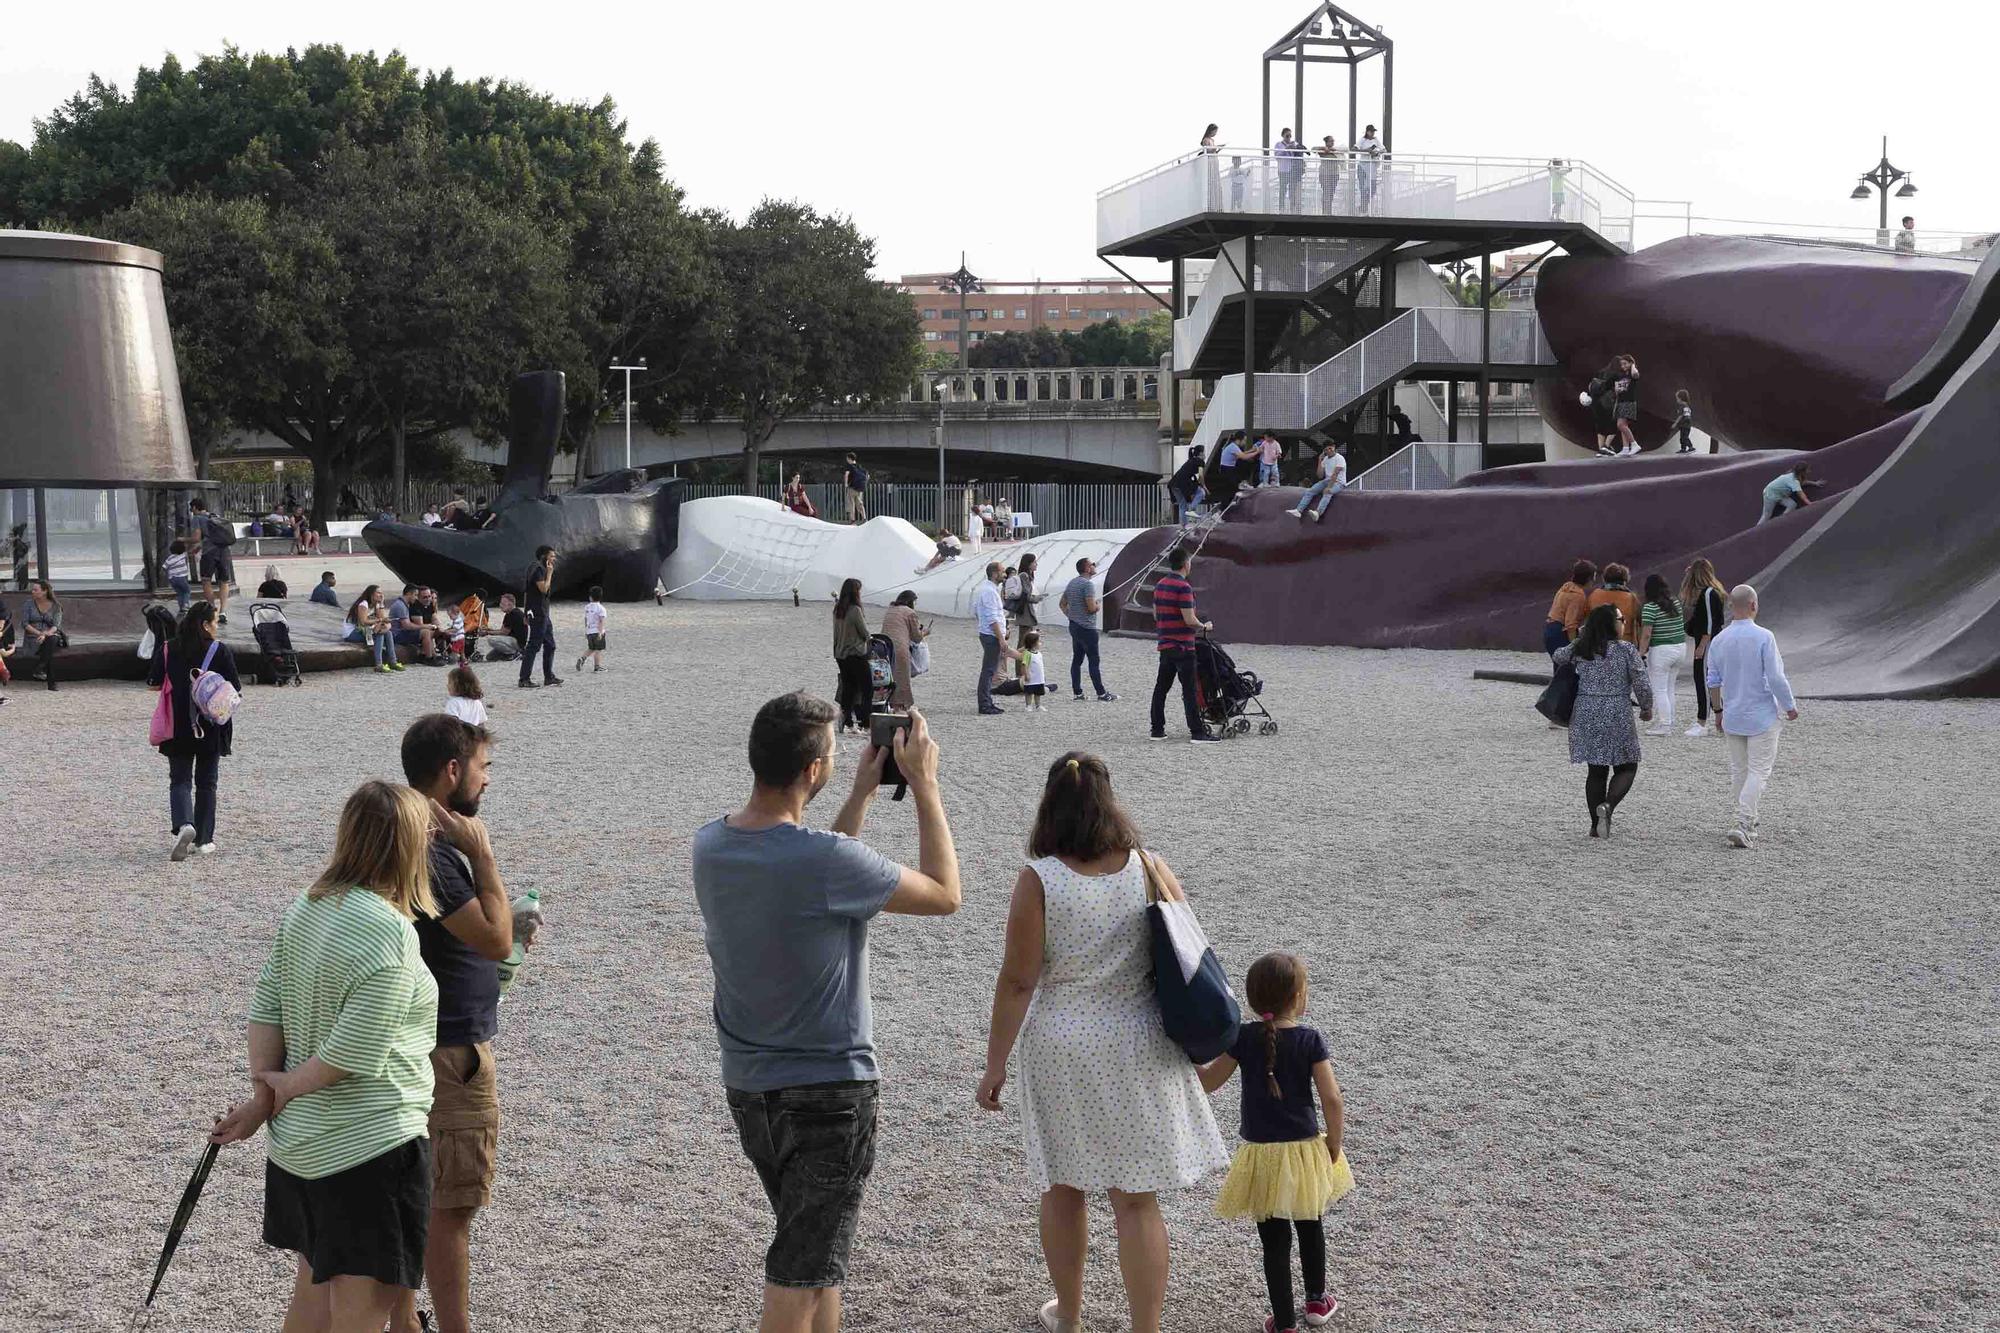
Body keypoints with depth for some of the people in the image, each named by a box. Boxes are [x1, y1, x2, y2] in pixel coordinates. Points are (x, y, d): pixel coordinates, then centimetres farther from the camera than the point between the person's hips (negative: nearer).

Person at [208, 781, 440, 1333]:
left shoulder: (304, 908, 2)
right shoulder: (389, 933, -23)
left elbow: (265, 1009, 4)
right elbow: (357, 1053, -23)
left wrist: (263, 1093, 5)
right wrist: (283, 1088, -8)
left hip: (297, 1139, 9)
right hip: (366, 1146, -9)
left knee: (315, 1280, 23)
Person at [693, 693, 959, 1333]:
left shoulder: (709, 845, -4)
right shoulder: (827, 859, -26)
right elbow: (944, 895, -13)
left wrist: (861, 794, 12)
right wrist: (924, 784, -6)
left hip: (746, 1086, 7)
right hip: (827, 1091, -7)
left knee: (815, 1254, 24)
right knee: (801, 1276, 2)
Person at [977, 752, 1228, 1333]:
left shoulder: (1038, 879, -13)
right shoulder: (1149, 868, -6)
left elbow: (1017, 981, -12)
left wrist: (995, 1063, -3)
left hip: (1062, 1049, -1)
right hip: (1139, 1046, 1)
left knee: (1063, 1185, 18)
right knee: (1136, 1199, 5)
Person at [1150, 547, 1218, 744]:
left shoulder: (1159, 585, 9)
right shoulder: (1183, 587, -17)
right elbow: (1190, 620, -20)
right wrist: (1204, 626, -2)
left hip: (1165, 645, 8)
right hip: (1183, 647, -8)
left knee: (1161, 688, 11)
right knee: (1189, 691, -7)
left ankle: (1157, 730, 14)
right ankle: (1198, 733, -6)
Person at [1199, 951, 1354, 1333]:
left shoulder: (1243, 1038, -9)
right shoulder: (1311, 1041, -11)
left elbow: (1207, 1082, -2)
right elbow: (1332, 1100, -14)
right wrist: (1333, 1144, -1)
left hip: (1262, 1155, -1)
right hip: (1305, 1148, 1)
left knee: (1274, 1239, 6)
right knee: (1310, 1226, 23)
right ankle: (1316, 1300, 40)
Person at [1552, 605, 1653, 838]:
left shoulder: (1580, 649, 5)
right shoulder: (1626, 649, -7)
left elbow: (1558, 656, 25)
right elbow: (1641, 685, -8)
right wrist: (1647, 709, 10)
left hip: (1586, 715, 4)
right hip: (1617, 715, -4)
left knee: (1595, 771, 12)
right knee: (1626, 767, 8)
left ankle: (1596, 825, 13)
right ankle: (1608, 806, -17)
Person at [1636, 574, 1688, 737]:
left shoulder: (1650, 607, -15)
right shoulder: (1676, 602, 6)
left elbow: (1646, 635, -17)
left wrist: (1641, 654, -12)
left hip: (1661, 650, -7)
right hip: (1681, 647, 7)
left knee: (1659, 690, 1)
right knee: (1669, 688, 17)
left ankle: (1664, 725, 0)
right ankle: (1669, 721, 22)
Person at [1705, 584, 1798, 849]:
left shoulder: (1719, 640, 0)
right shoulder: (1764, 637, -16)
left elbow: (1713, 681, 6)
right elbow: (1776, 678, -17)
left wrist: (1718, 711, 19)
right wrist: (1790, 707, -3)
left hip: (1733, 717, 5)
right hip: (1763, 716, -5)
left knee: (1739, 771, 15)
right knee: (1759, 772, -3)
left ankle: (1748, 824, 24)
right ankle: (1743, 826, -14)